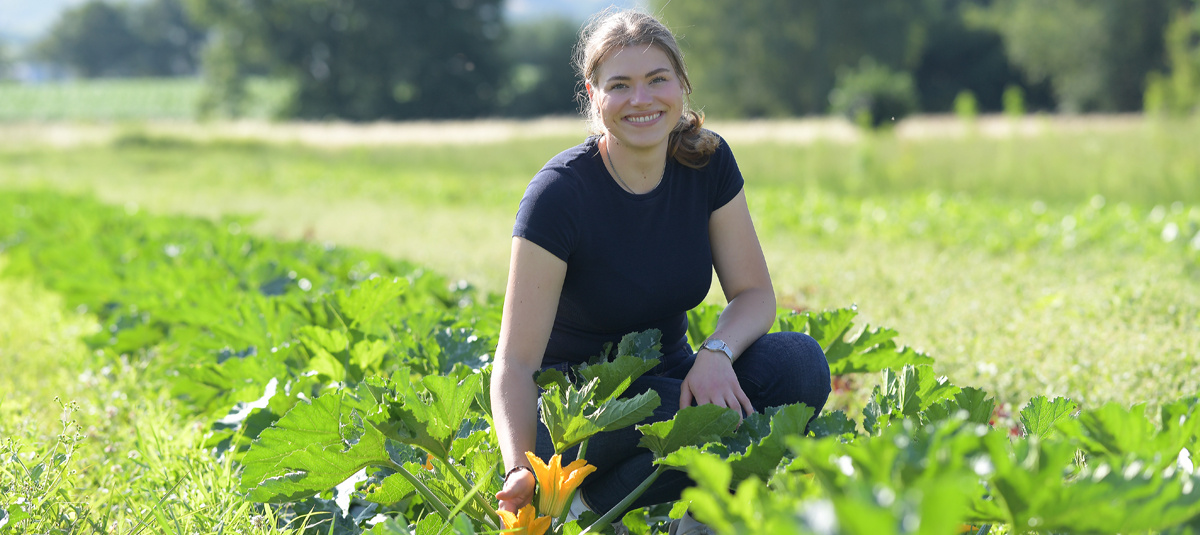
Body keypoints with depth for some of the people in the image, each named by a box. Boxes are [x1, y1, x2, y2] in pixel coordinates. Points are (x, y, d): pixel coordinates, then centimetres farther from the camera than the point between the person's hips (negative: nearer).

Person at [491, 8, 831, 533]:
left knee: (799, 363, -22)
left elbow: (754, 293, -1)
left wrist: (716, 353, -25)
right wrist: (521, 472, -40)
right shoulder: (560, 192, -20)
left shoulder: (707, 161, -5)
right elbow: (516, 360, -23)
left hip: (666, 376, 6)